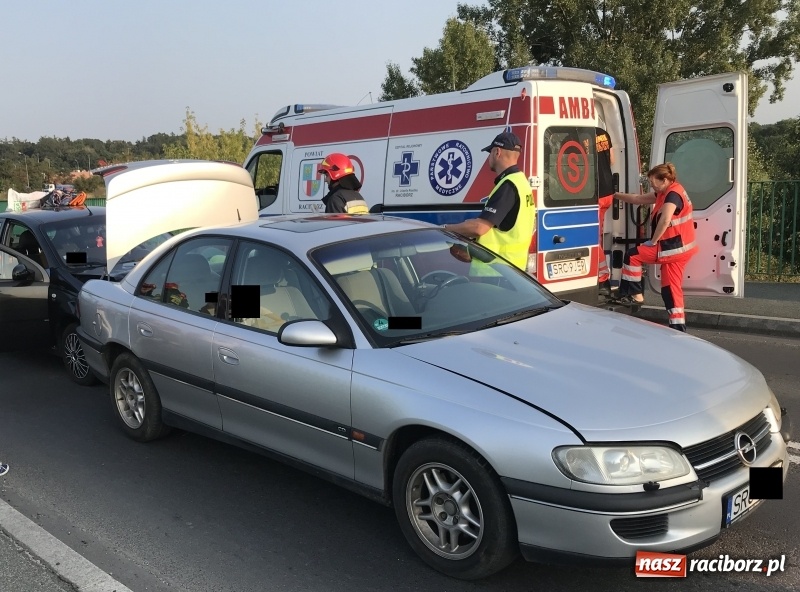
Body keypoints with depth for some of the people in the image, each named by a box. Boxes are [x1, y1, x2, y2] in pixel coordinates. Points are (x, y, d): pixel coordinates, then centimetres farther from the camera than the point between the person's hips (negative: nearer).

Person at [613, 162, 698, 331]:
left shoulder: (673, 194, -16)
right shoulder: (664, 193, 15)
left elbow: (665, 220, -28)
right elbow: (638, 199, 22)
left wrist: (653, 241, -19)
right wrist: (616, 195, 23)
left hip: (673, 248, -10)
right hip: (678, 248, 10)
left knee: (633, 255, -2)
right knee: (671, 289, 8)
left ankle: (635, 295, 5)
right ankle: (678, 327, 8)